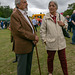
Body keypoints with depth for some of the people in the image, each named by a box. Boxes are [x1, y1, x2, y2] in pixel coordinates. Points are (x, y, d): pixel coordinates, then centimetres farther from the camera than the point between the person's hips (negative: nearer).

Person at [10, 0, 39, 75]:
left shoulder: (25, 15, 16)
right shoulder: (14, 15, -12)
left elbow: (31, 28, 15)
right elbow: (19, 31, -22)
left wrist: (35, 37, -4)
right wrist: (34, 37, -18)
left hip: (30, 45, 8)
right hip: (22, 46, -8)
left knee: (28, 66, 19)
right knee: (22, 67, 4)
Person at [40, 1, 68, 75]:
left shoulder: (61, 16, 3)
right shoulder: (45, 18, -5)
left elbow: (66, 25, 17)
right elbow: (42, 30, -2)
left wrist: (63, 24, -6)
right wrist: (44, 40, -5)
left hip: (61, 42, 2)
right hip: (51, 43, -2)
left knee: (63, 59, 11)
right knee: (50, 58, 15)